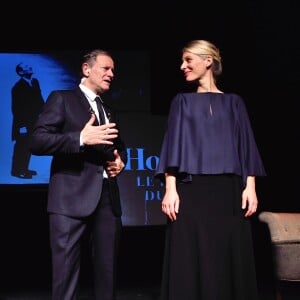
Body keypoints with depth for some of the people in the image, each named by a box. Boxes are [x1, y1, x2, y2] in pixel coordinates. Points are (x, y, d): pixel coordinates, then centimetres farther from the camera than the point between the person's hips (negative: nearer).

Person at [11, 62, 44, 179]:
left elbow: (39, 99, 12)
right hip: (24, 123, -7)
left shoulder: (34, 81, 5)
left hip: (33, 121, 7)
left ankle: (24, 168, 26)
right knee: (22, 147, 0)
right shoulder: (18, 87, -15)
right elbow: (16, 108, -16)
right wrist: (21, 125, -19)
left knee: (29, 146, 15)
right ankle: (17, 170, 10)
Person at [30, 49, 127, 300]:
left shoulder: (109, 111, 23)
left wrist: (120, 160, 9)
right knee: (66, 272, -4)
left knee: (108, 271, 10)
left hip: (108, 197, 6)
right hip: (72, 197, -6)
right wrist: (81, 138, -20)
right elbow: (37, 141, -8)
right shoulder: (62, 98, 3)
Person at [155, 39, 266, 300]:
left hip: (228, 190, 1)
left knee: (230, 261, 1)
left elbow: (246, 146, 9)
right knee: (192, 262, -3)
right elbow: (173, 145, 4)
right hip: (192, 190, 0)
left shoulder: (233, 102, 13)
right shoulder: (182, 101, 12)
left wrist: (250, 186, -4)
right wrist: (170, 188, -8)